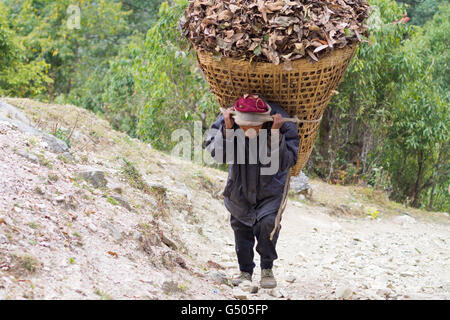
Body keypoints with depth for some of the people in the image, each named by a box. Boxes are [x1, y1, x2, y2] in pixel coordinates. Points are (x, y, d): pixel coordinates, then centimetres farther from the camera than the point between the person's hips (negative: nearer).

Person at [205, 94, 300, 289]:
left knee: (268, 223, -20)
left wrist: (275, 136, -41)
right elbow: (217, 154, -23)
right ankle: (245, 271, 25)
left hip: (270, 187, -2)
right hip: (240, 185, 2)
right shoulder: (226, 121, -22)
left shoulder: (283, 126, -26)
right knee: (241, 228, 7)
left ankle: (267, 269, 0)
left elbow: (284, 163, -28)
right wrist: (227, 130, -37)